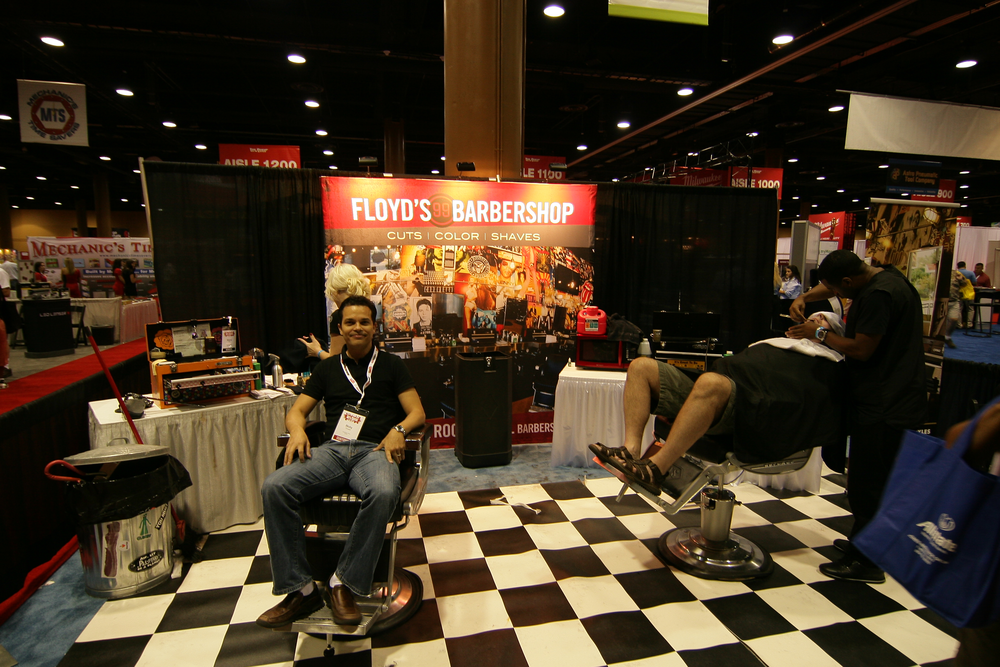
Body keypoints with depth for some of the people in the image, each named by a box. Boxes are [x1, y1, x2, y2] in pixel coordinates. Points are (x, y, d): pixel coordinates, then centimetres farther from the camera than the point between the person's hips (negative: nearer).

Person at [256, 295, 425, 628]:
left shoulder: (391, 365, 15)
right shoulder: (328, 367, 24)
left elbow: (417, 412, 8)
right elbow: (296, 411, 19)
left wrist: (398, 430, -14)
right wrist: (297, 430, -5)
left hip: (374, 450, -3)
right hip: (331, 450, 3)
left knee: (383, 493, -37)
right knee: (273, 487, -24)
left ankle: (344, 583, -17)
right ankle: (300, 590, -14)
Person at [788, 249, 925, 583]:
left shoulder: (878, 295, -23)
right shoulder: (882, 276, 9)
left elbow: (861, 350, -21)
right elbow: (830, 284, 23)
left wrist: (819, 334, -9)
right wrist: (804, 297, 6)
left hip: (884, 405, -11)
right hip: (892, 397, 11)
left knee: (866, 483, -1)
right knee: (876, 480, 21)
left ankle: (864, 562, 10)